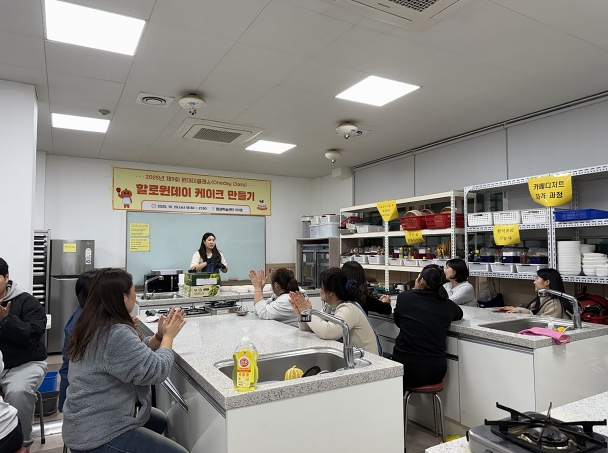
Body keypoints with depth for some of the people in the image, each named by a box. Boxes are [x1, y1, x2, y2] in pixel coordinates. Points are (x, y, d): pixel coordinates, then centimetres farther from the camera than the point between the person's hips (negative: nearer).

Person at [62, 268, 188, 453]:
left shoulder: (95, 325, 4)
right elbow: (156, 371, -25)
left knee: (160, 421, 27)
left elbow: (136, 353, 13)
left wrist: (159, 337, -2)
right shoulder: (116, 334, -29)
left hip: (92, 421, 11)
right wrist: (168, 337, -10)